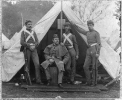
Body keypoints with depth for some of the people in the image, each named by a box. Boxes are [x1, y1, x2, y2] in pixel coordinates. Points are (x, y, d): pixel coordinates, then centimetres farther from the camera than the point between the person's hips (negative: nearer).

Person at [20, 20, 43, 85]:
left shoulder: (33, 32, 16)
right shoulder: (23, 32, 4)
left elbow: (37, 41, 12)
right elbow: (22, 42, -4)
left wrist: (34, 46, -8)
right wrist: (29, 46, -12)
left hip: (34, 50, 3)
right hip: (27, 50, -3)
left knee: (37, 64, -10)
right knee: (27, 65, 3)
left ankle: (38, 80, -8)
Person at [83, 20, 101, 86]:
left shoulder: (96, 33, -6)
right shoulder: (87, 33, 17)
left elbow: (99, 43, -10)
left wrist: (97, 53, -18)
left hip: (95, 51, -7)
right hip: (89, 51, 7)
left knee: (94, 67, -2)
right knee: (85, 66, -3)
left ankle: (94, 82, 9)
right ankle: (89, 81, 6)